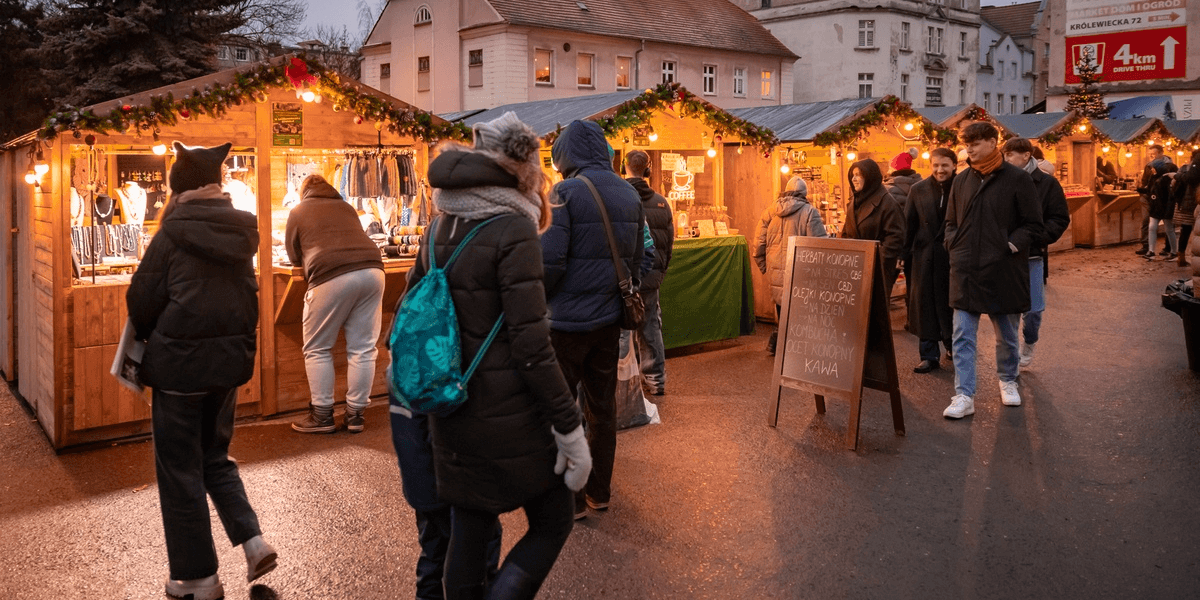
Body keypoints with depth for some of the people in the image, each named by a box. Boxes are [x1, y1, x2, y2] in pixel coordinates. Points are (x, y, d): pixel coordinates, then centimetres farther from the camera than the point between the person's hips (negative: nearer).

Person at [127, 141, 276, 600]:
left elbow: (142, 300, -7)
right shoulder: (240, 232, 3)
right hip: (230, 358, 6)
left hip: (180, 363, -5)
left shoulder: (173, 235, -13)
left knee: (180, 471, 8)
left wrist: (146, 337, 12)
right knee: (215, 457, 23)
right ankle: (253, 540, 9)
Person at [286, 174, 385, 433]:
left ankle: (322, 416, 11)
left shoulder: (298, 211, 18)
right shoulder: (347, 208, 27)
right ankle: (355, 414, 14)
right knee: (363, 349, 9)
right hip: (371, 269, 4)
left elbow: (294, 255, 25)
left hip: (332, 276, -4)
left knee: (317, 349, 10)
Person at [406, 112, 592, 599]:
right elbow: (530, 345, -19)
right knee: (552, 524, 12)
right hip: (509, 418, -7)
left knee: (468, 535, 16)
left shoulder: (439, 229, 6)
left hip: (454, 413, 7)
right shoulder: (512, 230, -16)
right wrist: (570, 428, -14)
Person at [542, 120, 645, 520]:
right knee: (602, 407, 16)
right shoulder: (629, 194, 8)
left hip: (567, 321, -7)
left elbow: (549, 260, -18)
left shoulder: (567, 192, -13)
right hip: (609, 320, 7)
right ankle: (599, 491, 27)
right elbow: (637, 260, 11)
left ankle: (570, 499, 12)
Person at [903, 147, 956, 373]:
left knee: (952, 304, 11)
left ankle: (952, 344, 33)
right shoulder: (919, 190, 3)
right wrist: (905, 254, -1)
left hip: (954, 256, -2)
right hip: (925, 257, 2)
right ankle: (929, 355, 12)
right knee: (925, 306, 4)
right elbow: (909, 224, 4)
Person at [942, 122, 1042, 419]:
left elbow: (1033, 224, -2)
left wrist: (1011, 246, -13)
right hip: (965, 271, 3)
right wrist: (954, 246, 2)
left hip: (1003, 272, -2)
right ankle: (964, 396, 1)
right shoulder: (961, 181, 7)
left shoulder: (1017, 179, -4)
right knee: (963, 336, -2)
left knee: (1007, 334, 13)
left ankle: (1007, 381, 35)